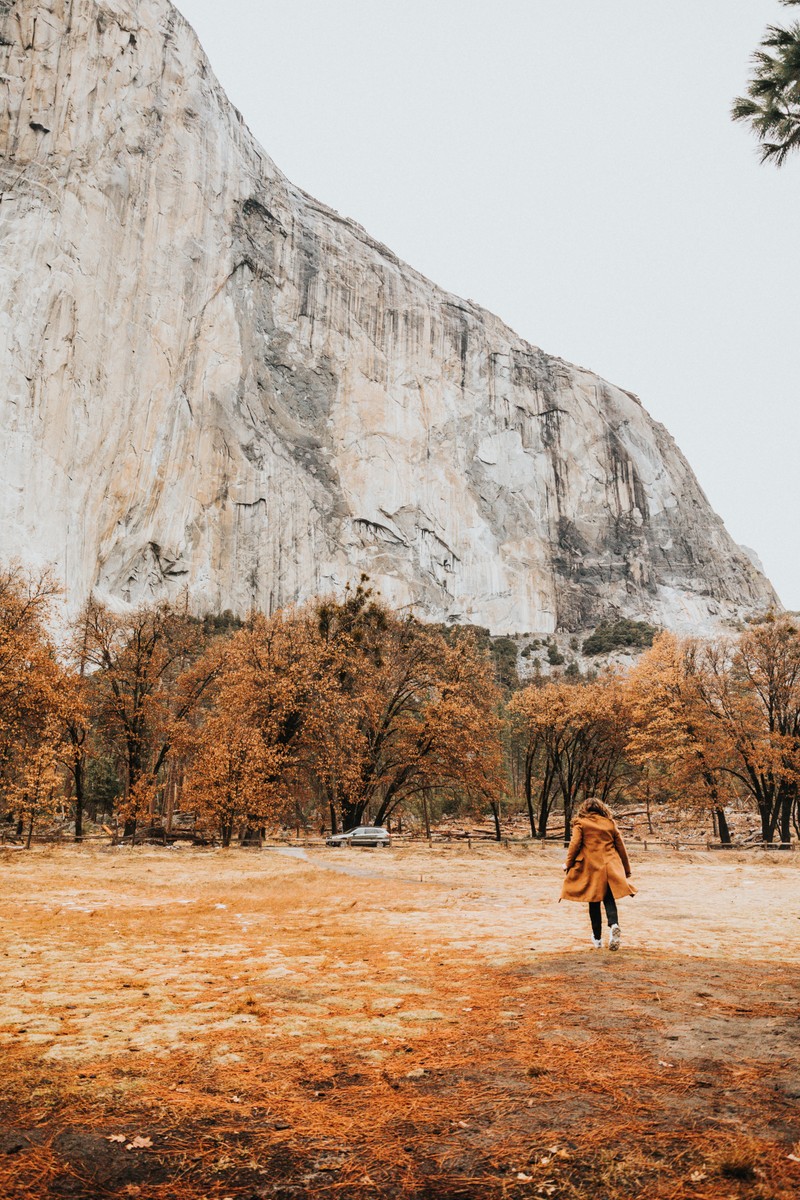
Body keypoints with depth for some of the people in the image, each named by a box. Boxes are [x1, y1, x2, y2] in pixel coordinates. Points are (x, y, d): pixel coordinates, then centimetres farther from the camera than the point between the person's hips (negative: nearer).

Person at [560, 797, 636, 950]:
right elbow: (621, 847, 14)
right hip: (610, 867, 2)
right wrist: (627, 870, 23)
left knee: (594, 903, 9)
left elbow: (575, 844, -6)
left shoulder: (580, 823, 3)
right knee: (609, 900, 6)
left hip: (590, 868, -2)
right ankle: (614, 925, -21)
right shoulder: (610, 823, 12)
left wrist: (568, 863, 6)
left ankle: (597, 938, 13)